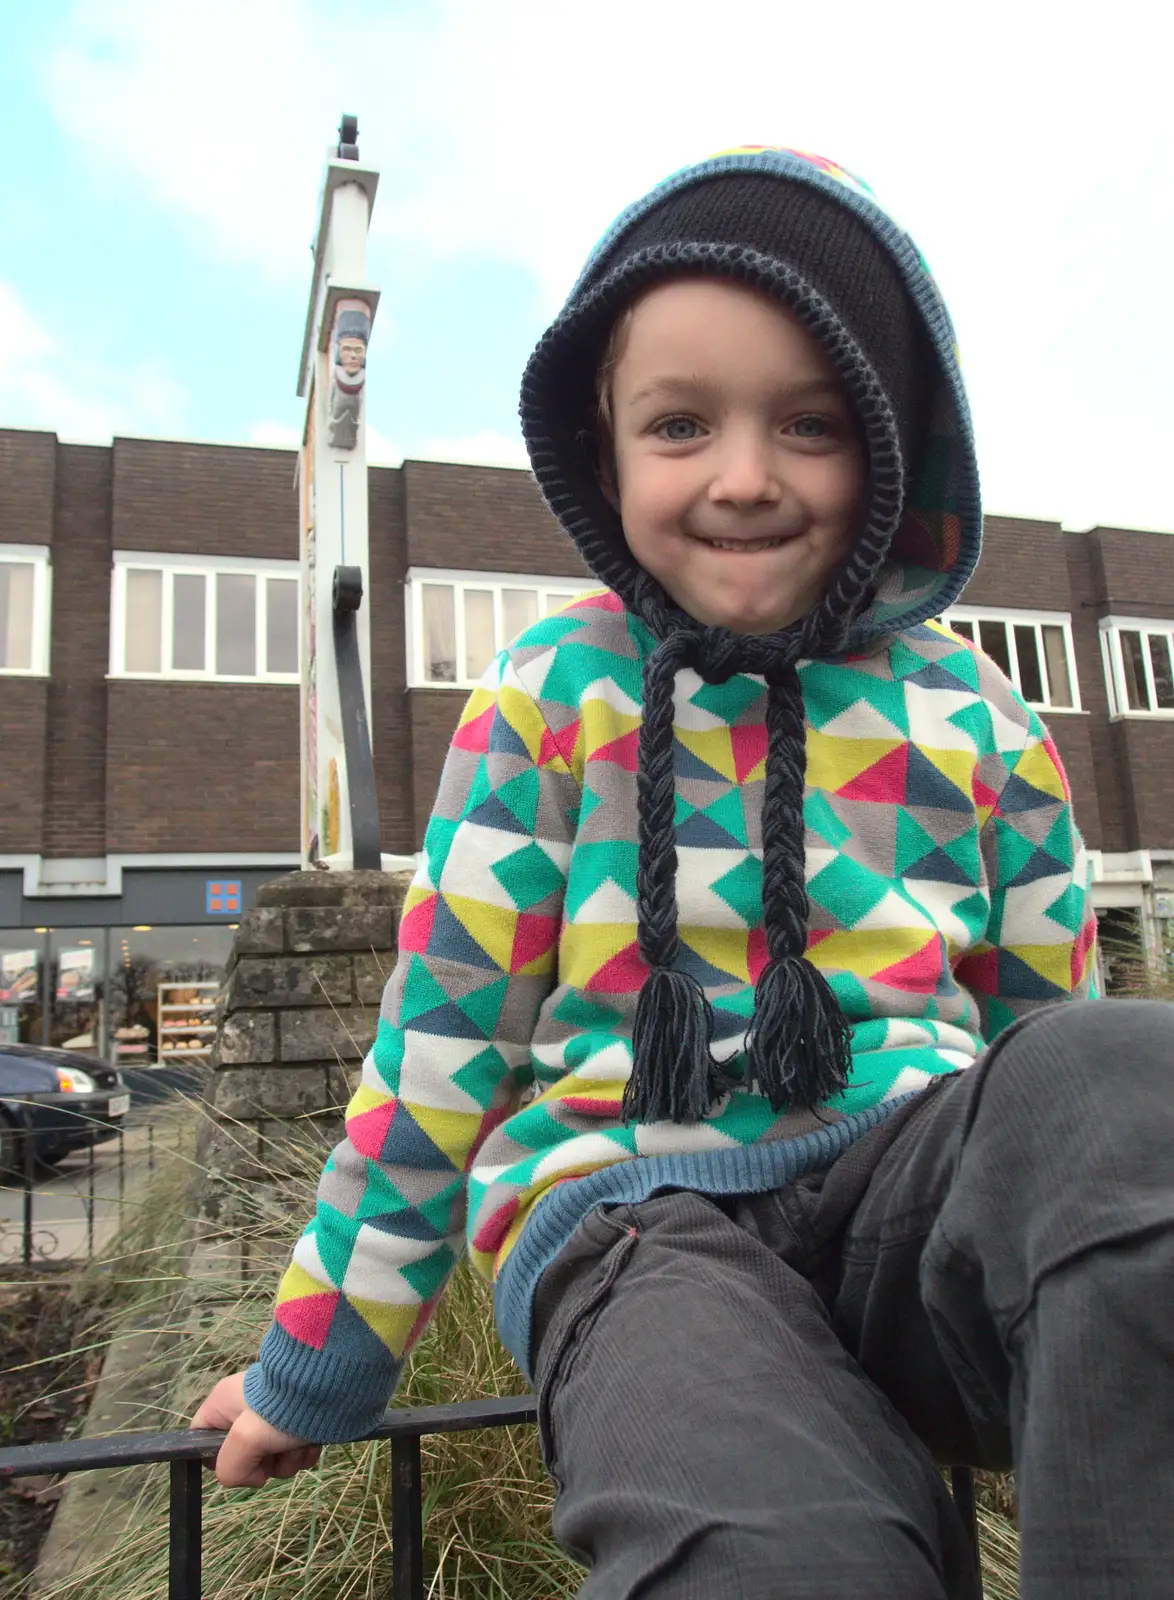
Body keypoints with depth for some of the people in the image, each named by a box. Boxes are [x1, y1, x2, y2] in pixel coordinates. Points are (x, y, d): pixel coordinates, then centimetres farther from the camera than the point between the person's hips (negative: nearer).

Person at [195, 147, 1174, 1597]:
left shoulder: (975, 717, 7)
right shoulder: (548, 700, 1)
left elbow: (1045, 1028, 17)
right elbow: (439, 1043, 3)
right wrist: (315, 1366, 10)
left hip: (915, 1180, 4)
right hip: (634, 1216, -3)